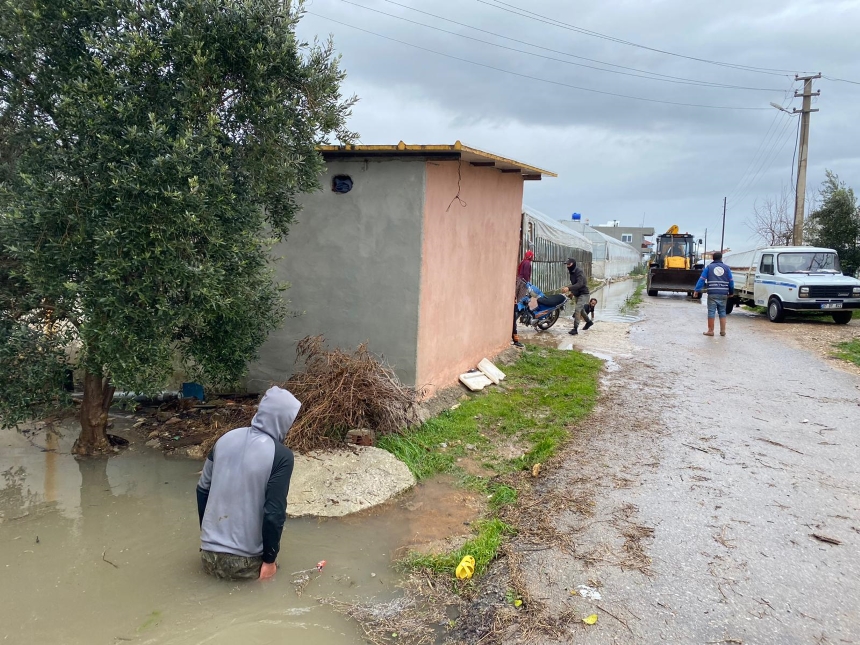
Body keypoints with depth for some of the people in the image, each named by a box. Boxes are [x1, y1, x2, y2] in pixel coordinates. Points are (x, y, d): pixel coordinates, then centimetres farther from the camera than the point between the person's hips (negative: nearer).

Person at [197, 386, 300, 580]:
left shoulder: (226, 438, 0)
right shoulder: (281, 455, -18)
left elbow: (203, 489, 8)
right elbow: (274, 514, -18)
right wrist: (269, 560, -5)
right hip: (243, 561, -4)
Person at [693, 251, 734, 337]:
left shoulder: (709, 267, 4)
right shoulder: (726, 268, 10)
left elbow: (702, 279, -3)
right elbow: (731, 281, 10)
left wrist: (697, 290, -3)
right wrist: (731, 292, 20)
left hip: (712, 294, -2)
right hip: (723, 294, 2)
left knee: (711, 312, 1)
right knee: (722, 312, 11)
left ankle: (710, 331, 3)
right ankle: (722, 331, 13)